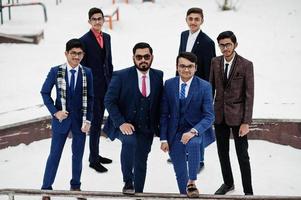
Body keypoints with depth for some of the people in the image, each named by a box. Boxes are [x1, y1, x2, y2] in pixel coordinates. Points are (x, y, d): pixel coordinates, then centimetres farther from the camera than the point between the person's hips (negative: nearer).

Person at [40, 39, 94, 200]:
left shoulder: (87, 73, -4)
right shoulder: (56, 71, -6)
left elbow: (90, 98, -1)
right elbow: (45, 93, 1)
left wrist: (87, 120, -7)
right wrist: (55, 112, -9)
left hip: (80, 120, 1)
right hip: (61, 118, -1)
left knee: (78, 155, 11)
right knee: (54, 155, 3)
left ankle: (75, 186, 27)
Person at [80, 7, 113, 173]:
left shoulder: (106, 37, 10)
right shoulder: (84, 40, -11)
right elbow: (82, 66, -11)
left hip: (105, 86, 7)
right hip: (92, 87, -7)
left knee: (98, 121, 15)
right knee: (95, 122, -2)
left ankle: (96, 154, 26)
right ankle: (93, 159, 6)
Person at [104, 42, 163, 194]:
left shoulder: (158, 76, 1)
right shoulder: (121, 76, -10)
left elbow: (160, 102, 11)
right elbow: (109, 101, -11)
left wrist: (158, 125, 4)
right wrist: (121, 123, -21)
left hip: (146, 128, 4)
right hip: (124, 125, -4)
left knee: (141, 163, 7)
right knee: (130, 140, -33)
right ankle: (128, 182, -20)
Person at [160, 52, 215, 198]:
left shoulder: (204, 86, -10)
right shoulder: (169, 84, -2)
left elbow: (209, 116, -13)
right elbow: (164, 114, 2)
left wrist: (193, 131, -28)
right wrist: (163, 139, -4)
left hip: (195, 130, -3)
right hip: (174, 133, 3)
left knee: (193, 143, -37)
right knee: (180, 173, 7)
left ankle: (192, 183, -25)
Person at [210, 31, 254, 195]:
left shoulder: (246, 65, -12)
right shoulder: (215, 62, 1)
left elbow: (249, 95, -11)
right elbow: (211, 88, 9)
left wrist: (246, 122, -14)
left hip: (237, 115, -4)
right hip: (219, 114, 4)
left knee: (242, 155, 2)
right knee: (222, 152, 16)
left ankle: (248, 191, 13)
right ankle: (228, 183, 35)